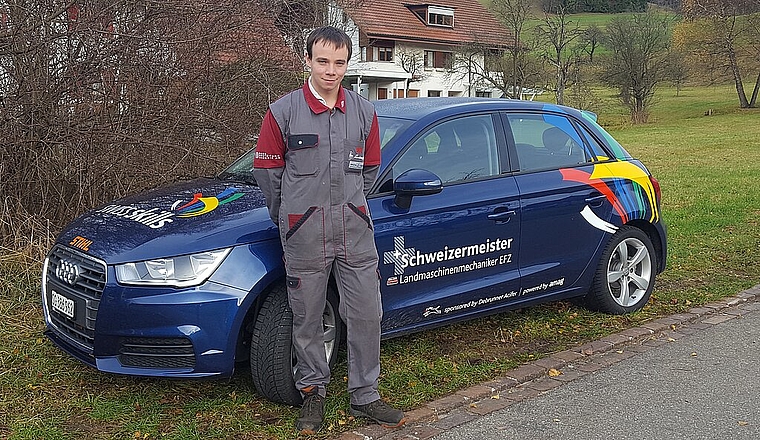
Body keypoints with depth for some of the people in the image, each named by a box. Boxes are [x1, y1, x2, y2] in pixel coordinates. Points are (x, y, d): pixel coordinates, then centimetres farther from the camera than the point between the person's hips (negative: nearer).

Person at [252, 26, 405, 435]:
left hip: (354, 229, 3)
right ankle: (313, 392, 26)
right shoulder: (283, 111, -4)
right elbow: (266, 170, 3)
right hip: (304, 235, -2)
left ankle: (365, 396, 20)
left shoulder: (364, 111, 6)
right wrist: (288, 217, 11)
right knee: (307, 319, 8)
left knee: (366, 314, 5)